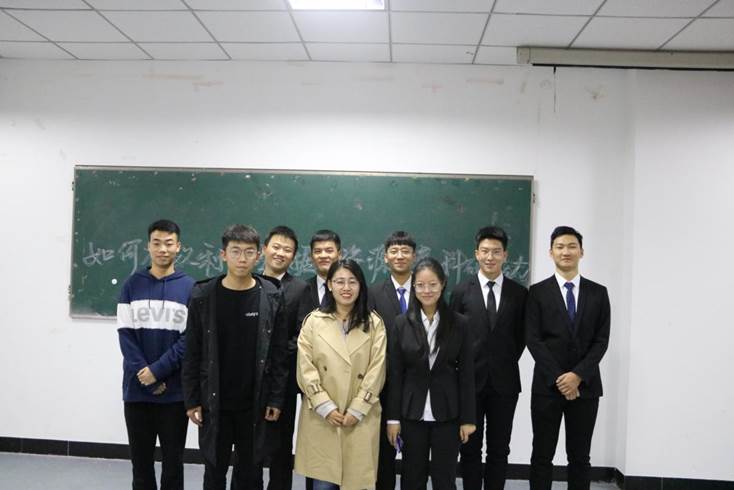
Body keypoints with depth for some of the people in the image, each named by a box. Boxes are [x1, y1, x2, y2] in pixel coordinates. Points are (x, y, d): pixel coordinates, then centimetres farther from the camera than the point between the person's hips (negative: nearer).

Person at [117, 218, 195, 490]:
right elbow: (125, 334, -1)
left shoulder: (190, 287, -1)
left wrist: (158, 370, -14)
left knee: (173, 458, 9)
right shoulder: (132, 285, 4)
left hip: (175, 390, -1)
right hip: (137, 389, 1)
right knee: (141, 458, 12)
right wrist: (146, 378, -11)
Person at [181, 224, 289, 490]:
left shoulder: (272, 297, -4)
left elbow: (279, 353, -2)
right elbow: (192, 354, -1)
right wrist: (192, 400, -4)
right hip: (213, 402, 0)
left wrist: (276, 398, -5)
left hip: (255, 403, 0)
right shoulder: (203, 296, -5)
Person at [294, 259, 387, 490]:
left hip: (361, 418, 0)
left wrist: (356, 410, -8)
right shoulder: (313, 321, 2)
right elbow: (306, 369, -2)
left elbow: (376, 371, -2)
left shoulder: (374, 323, 2)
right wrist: (326, 407, -9)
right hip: (321, 417, 0)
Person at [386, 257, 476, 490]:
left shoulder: (459, 323, -3)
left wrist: (468, 418, -4)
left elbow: (466, 374, -2)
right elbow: (395, 374, 0)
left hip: (447, 413, -1)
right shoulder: (402, 323, -1)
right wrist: (393, 417, -2)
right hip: (412, 412, 1)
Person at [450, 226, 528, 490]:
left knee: (499, 449, 10)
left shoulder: (519, 293, 2)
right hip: (470, 380, -1)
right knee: (470, 448, 9)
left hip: (504, 381, 1)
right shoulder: (461, 291, -1)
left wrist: (507, 363, 3)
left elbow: (521, 336, 8)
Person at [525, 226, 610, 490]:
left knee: (580, 457, 10)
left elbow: (601, 340, 0)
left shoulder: (598, 293, 6)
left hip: (585, 386, 2)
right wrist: (558, 378, -13)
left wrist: (578, 375, -12)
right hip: (547, 386, -1)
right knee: (542, 456, 5)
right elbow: (533, 340, -5)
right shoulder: (538, 292, 1)